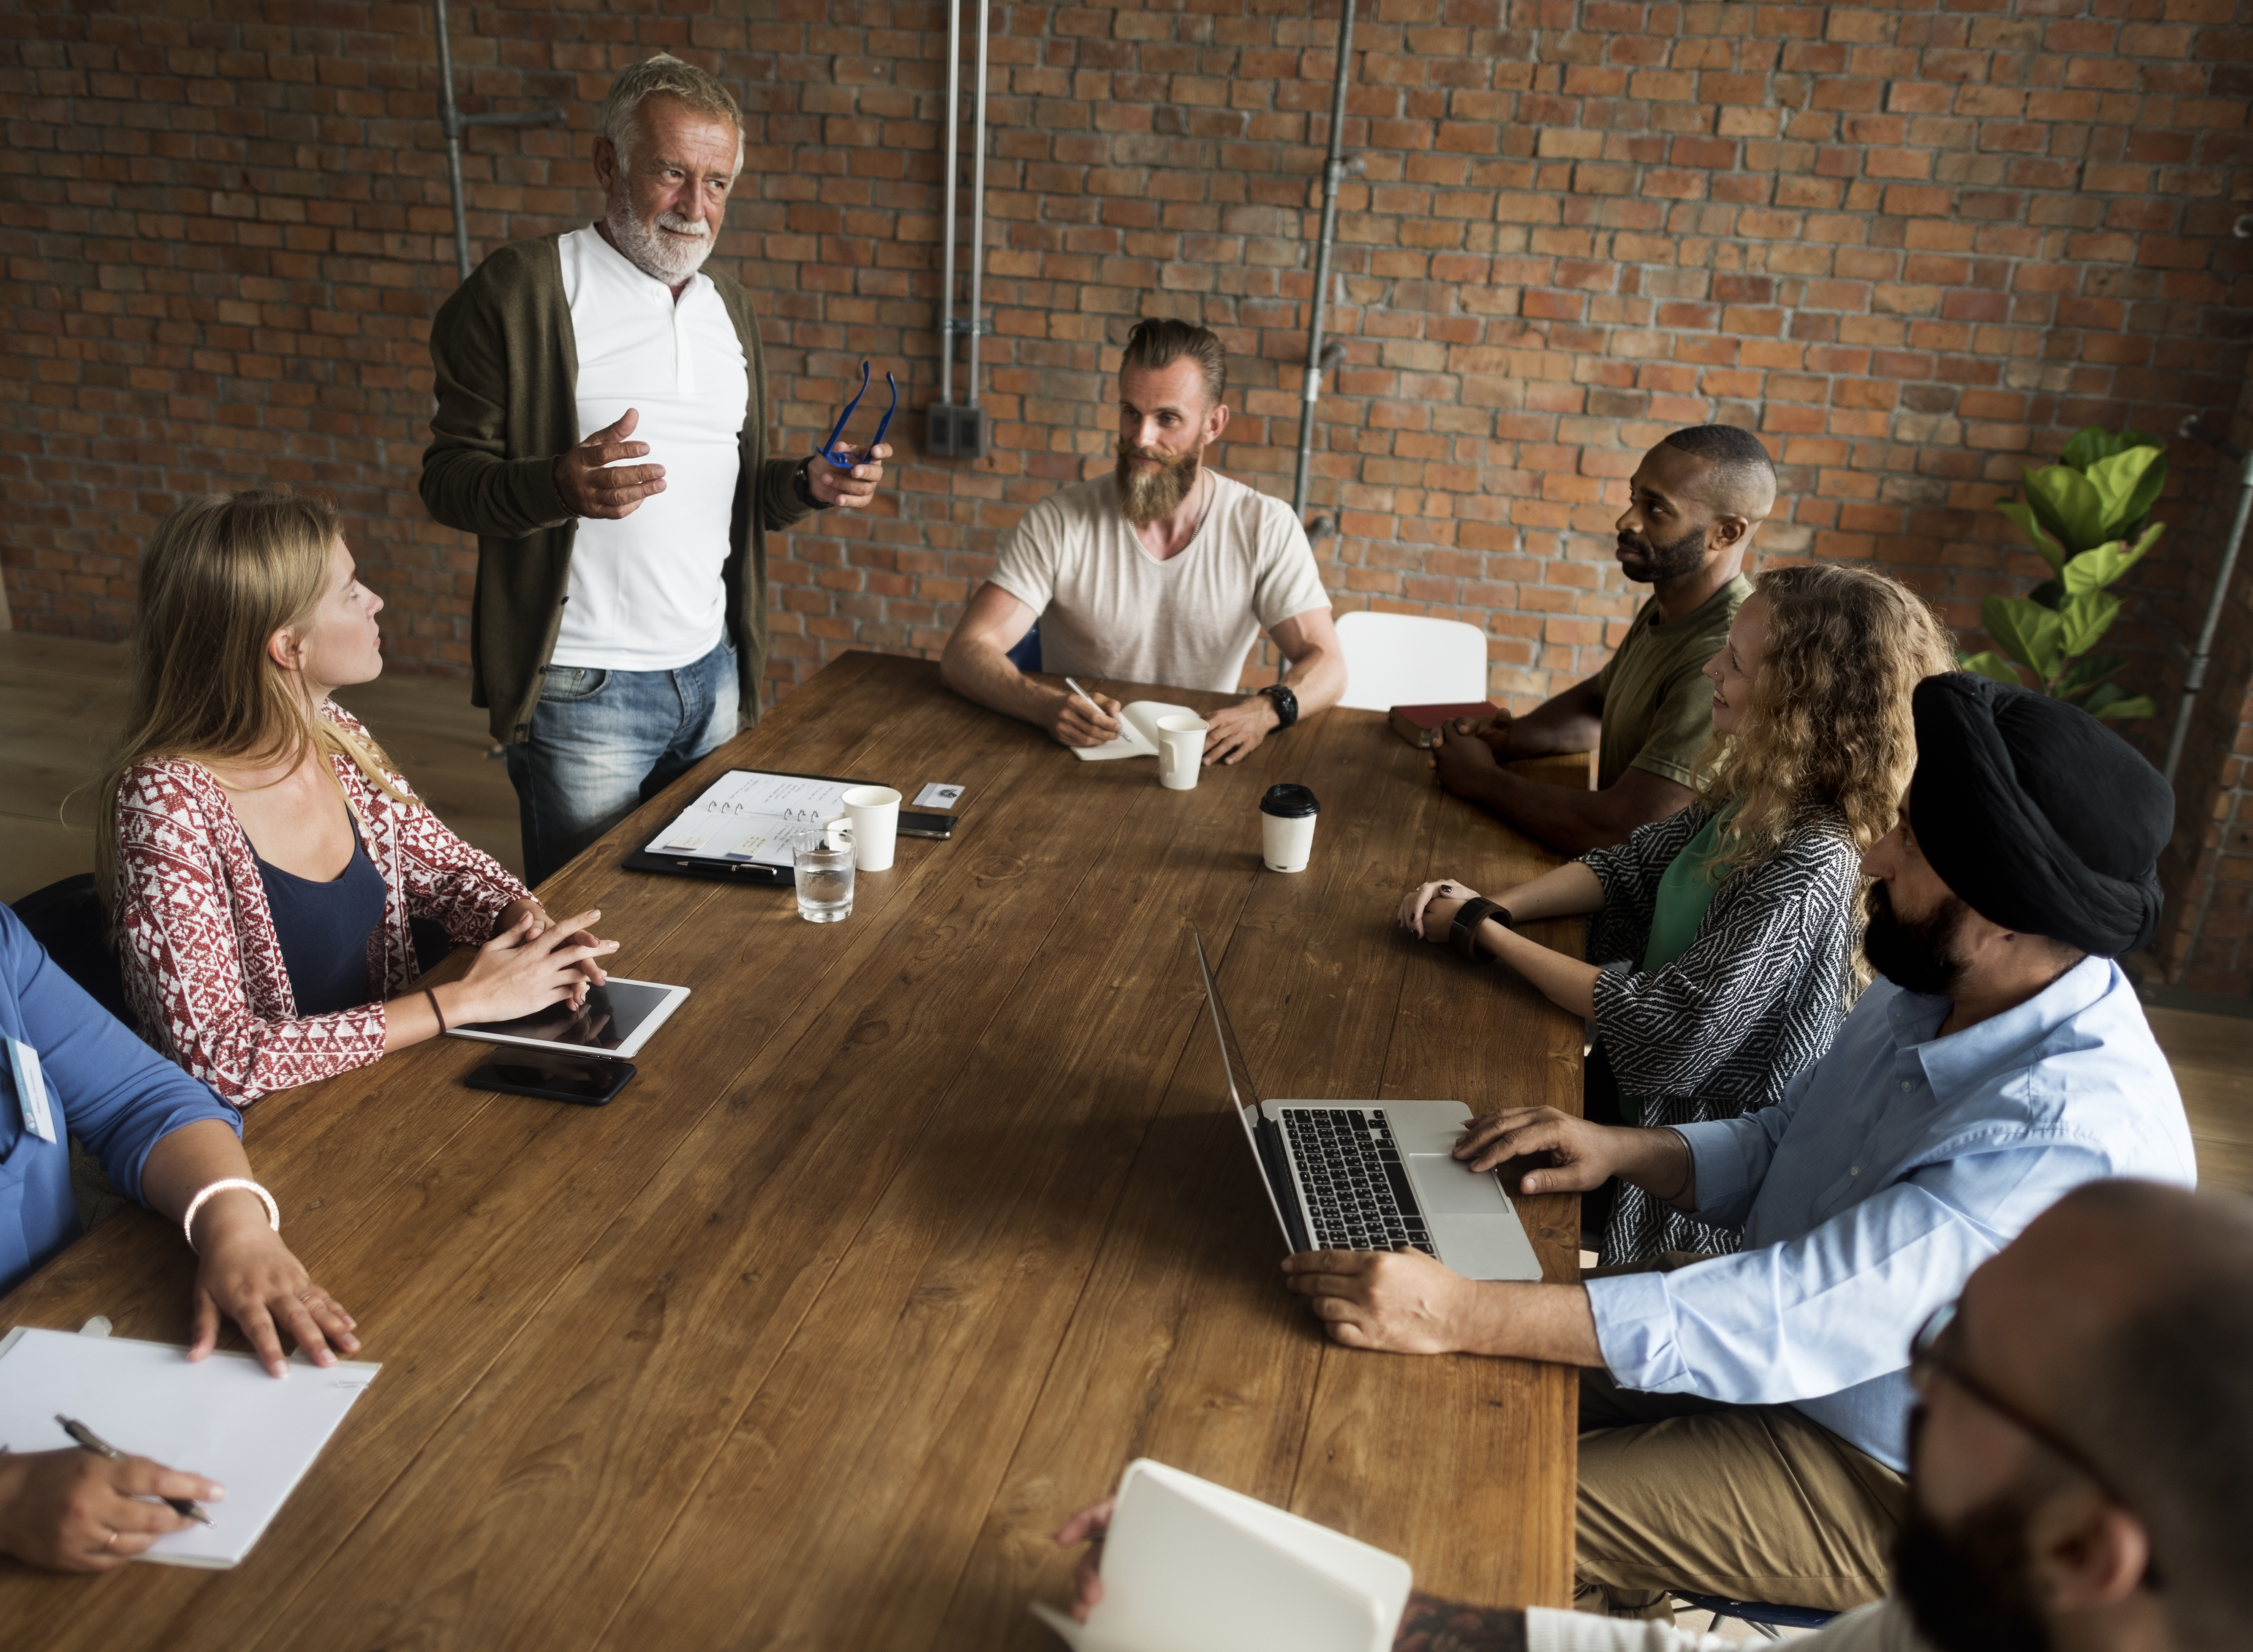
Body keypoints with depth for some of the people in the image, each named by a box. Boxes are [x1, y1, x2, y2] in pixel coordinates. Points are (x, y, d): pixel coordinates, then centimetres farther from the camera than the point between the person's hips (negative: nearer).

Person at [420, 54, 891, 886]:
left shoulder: (727, 301, 13)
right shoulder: (521, 290, -8)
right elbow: (449, 479, -10)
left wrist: (808, 485, -3)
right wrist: (561, 485, -31)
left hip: (713, 671, 6)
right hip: (583, 690, -6)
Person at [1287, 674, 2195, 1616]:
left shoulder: (2074, 1141, -33)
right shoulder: (1935, 989, -4)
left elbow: (1791, 1322, -38)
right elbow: (1779, 1148, 10)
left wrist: (1462, 1315, -41)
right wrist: (1624, 1151, -10)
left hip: (1884, 1485, -8)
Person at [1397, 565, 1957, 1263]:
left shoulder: (1811, 865, -31)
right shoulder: (1759, 787, -5)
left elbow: (1665, 1031, -29)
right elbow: (1631, 864, 8)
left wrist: (1484, 932, -20)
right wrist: (1495, 907, -9)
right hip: (1632, 1088, 7)